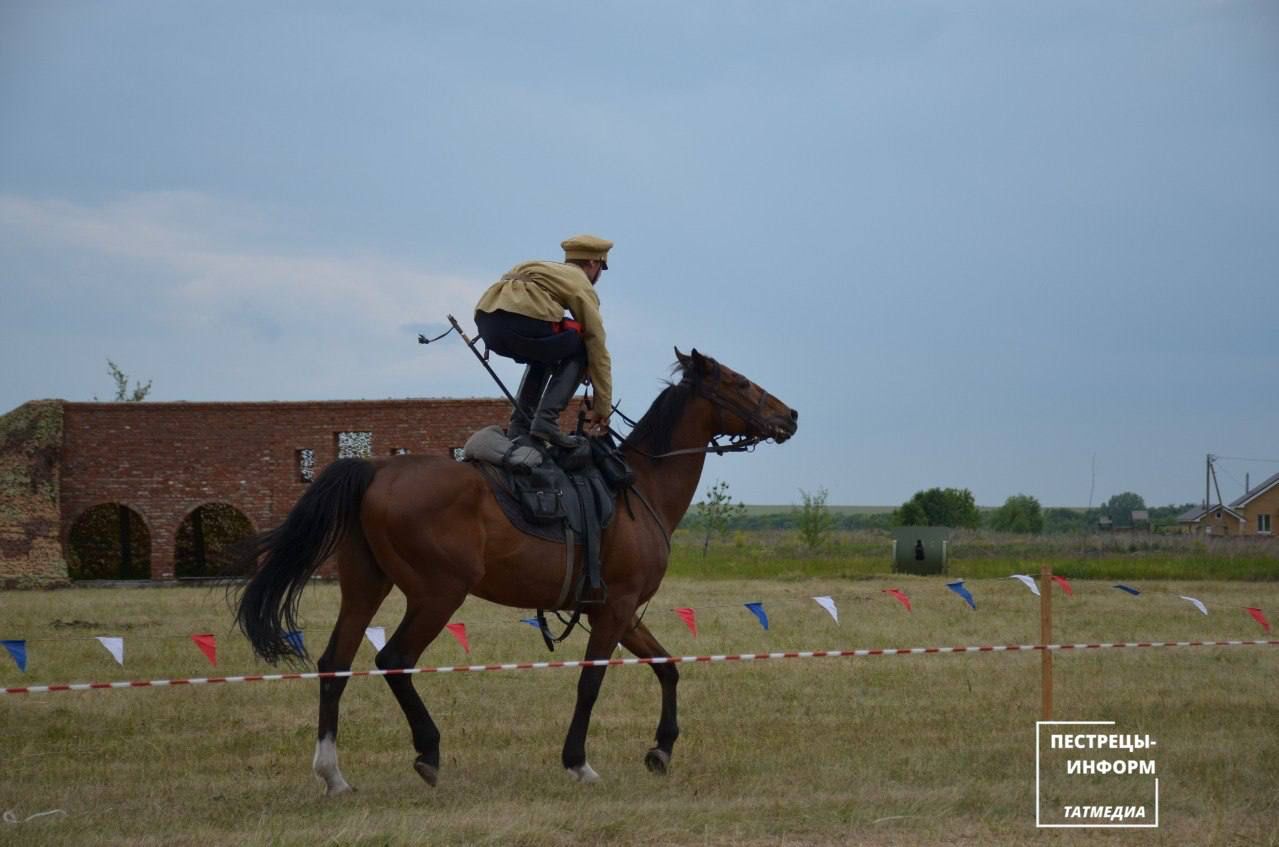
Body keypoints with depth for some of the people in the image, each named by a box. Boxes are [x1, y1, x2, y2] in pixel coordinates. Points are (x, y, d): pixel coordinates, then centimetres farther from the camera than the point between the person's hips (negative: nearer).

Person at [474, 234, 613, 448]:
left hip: (485, 318, 7)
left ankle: (519, 425, 21)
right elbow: (597, 349, 15)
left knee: (543, 356, 33)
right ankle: (546, 419, -2)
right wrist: (602, 408, 20)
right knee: (578, 352, 16)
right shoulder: (582, 287, 16)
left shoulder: (544, 269, 37)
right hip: (523, 319, -7)